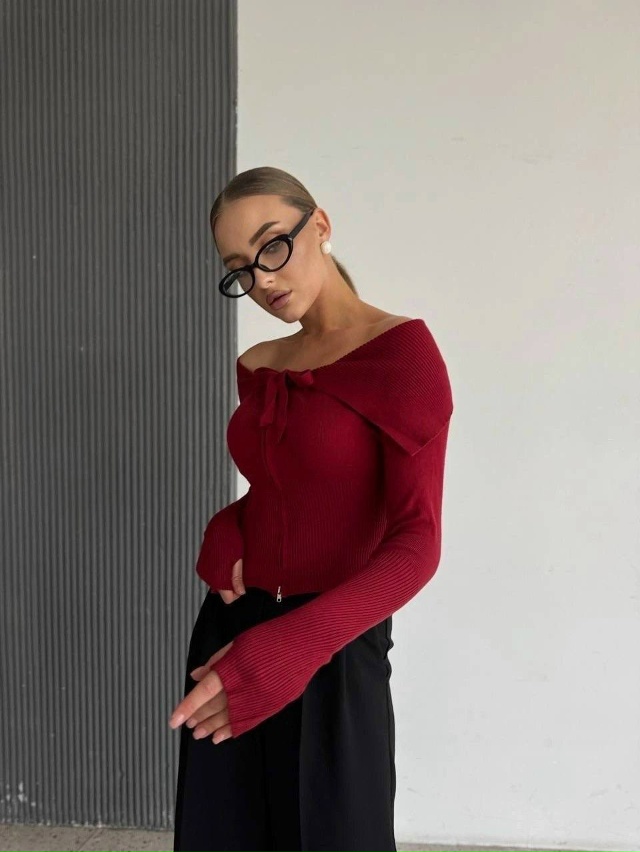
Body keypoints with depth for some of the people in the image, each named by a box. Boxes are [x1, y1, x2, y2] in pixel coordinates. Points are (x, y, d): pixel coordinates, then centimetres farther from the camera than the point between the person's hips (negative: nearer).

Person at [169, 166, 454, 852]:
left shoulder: (401, 350, -13)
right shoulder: (256, 367, 7)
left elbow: (416, 543, -19)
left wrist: (291, 647, -32)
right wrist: (225, 532, -2)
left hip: (332, 649, -5)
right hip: (231, 632, 6)